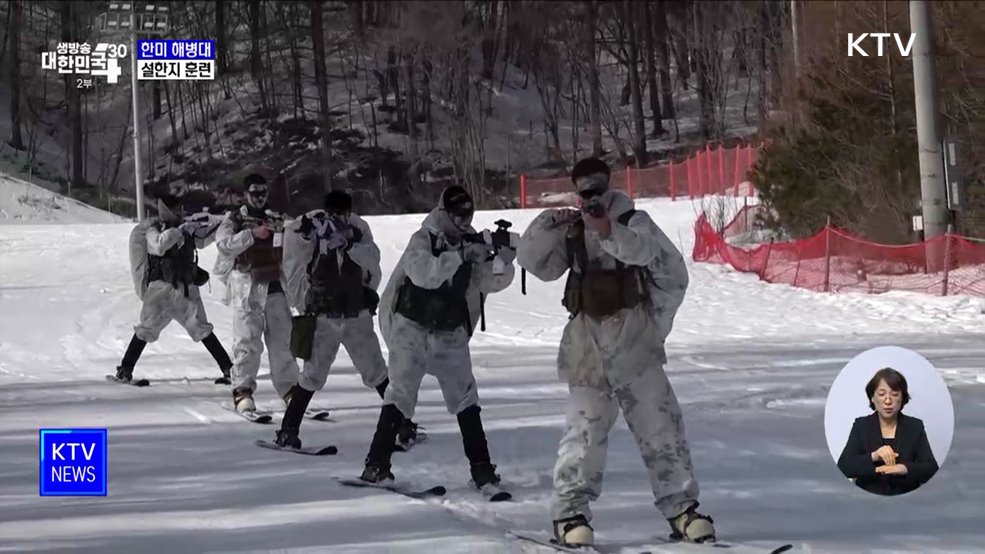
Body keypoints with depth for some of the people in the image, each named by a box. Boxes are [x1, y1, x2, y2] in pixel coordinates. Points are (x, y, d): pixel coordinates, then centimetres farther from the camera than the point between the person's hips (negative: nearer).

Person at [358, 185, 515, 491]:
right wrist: (461, 255, -35)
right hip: (412, 328, -4)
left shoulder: (472, 244, 4)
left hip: (450, 334, 4)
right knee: (401, 392, -9)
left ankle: (481, 466, 4)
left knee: (465, 396, 0)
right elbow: (425, 273, -28)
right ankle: (377, 463, -6)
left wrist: (502, 261, -22)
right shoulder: (422, 240, -9)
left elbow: (491, 282, -2)